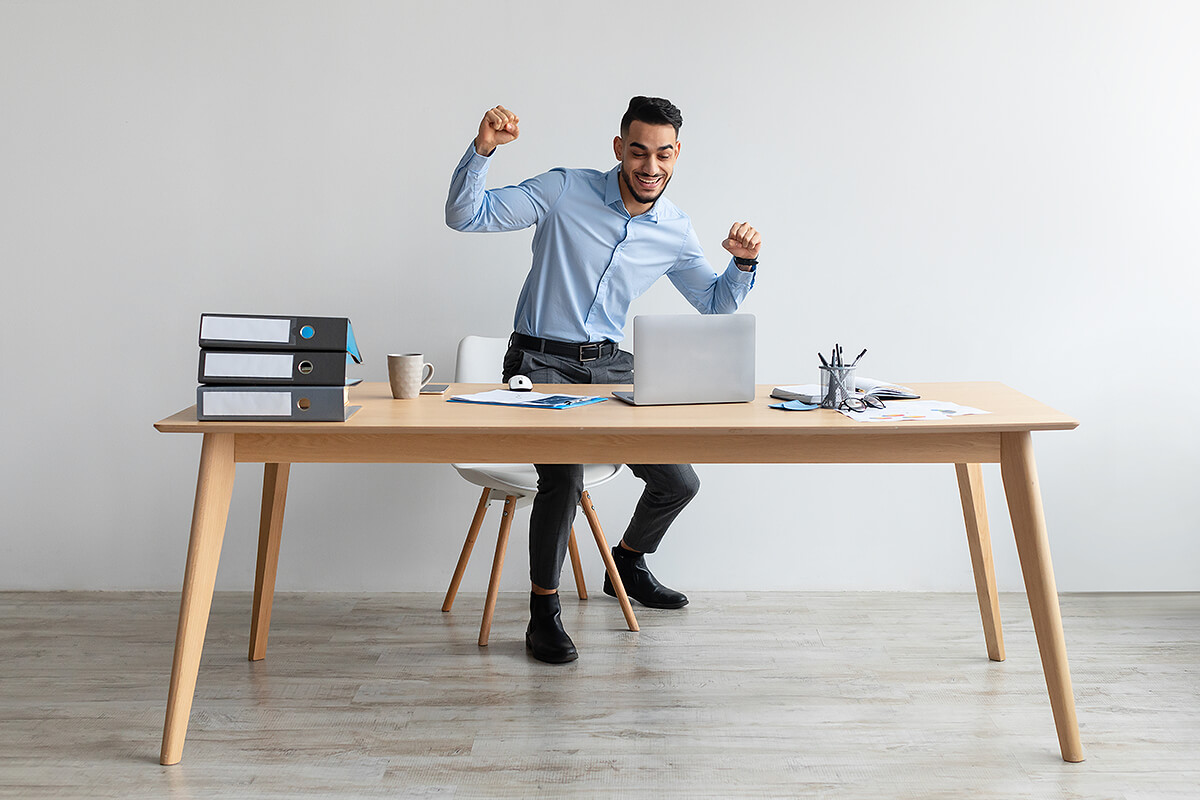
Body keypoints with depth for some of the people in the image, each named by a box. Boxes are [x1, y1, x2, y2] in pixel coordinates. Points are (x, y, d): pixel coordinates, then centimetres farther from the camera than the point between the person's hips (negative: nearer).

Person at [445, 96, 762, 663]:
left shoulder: (675, 232, 6)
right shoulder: (565, 191, -7)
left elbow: (716, 304, 16)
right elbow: (465, 215, -11)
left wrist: (743, 262, -5)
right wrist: (482, 149, -27)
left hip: (609, 366, 5)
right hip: (541, 364, -5)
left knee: (679, 483, 0)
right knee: (563, 474, -30)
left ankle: (628, 564, 33)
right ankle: (543, 613, -9)